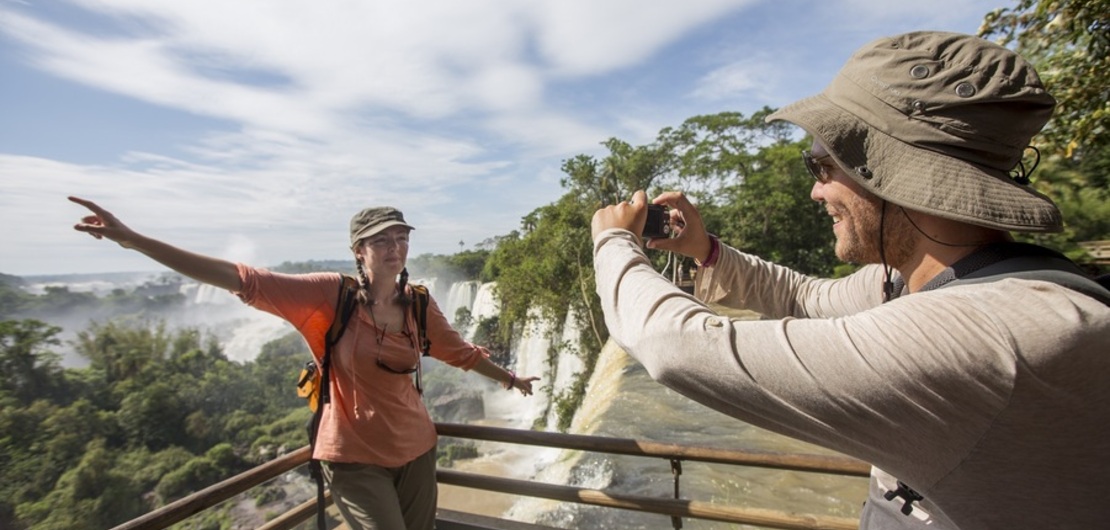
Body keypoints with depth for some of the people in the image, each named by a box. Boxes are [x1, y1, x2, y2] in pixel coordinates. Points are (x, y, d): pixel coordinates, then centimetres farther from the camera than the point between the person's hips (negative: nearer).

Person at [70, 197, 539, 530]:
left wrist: (509, 378, 21)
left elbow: (459, 352, 10)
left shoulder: (419, 305, -4)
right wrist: (134, 240, -22)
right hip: (355, 455, -4)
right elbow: (243, 280, -18)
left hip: (415, 448, 4)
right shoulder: (332, 295, -15)